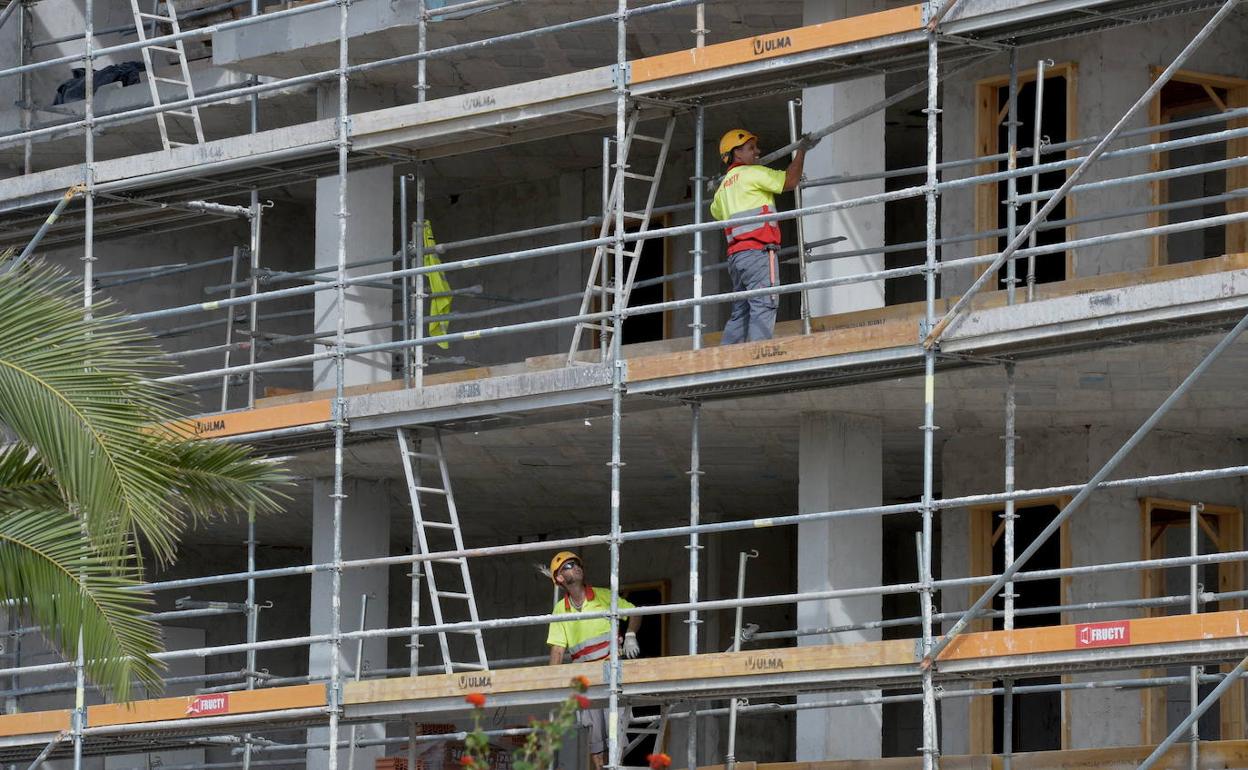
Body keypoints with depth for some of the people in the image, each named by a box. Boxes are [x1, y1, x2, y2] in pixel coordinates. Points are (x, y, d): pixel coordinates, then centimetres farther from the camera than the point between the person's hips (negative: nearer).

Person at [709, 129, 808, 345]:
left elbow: (715, 211, 43)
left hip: (735, 254, 9)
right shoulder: (751, 173, -2)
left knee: (740, 312, 8)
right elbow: (790, 181, -7)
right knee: (764, 307, -15)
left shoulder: (724, 185, 24)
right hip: (757, 250, -9)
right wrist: (801, 151, 4)